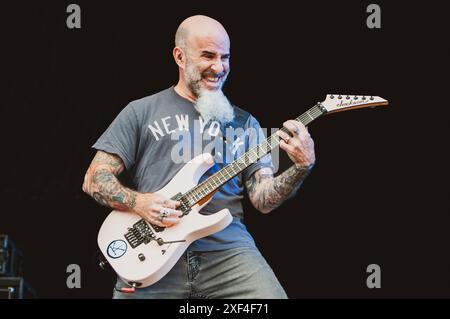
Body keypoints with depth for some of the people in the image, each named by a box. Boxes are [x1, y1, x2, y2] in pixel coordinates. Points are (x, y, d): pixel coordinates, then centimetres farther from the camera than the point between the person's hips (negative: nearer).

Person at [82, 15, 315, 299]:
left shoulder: (243, 123, 16)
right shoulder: (142, 112, 10)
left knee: (270, 296, -21)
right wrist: (138, 202, -10)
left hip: (228, 248, 2)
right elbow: (94, 179, 7)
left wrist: (302, 168, -8)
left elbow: (262, 199, 9)